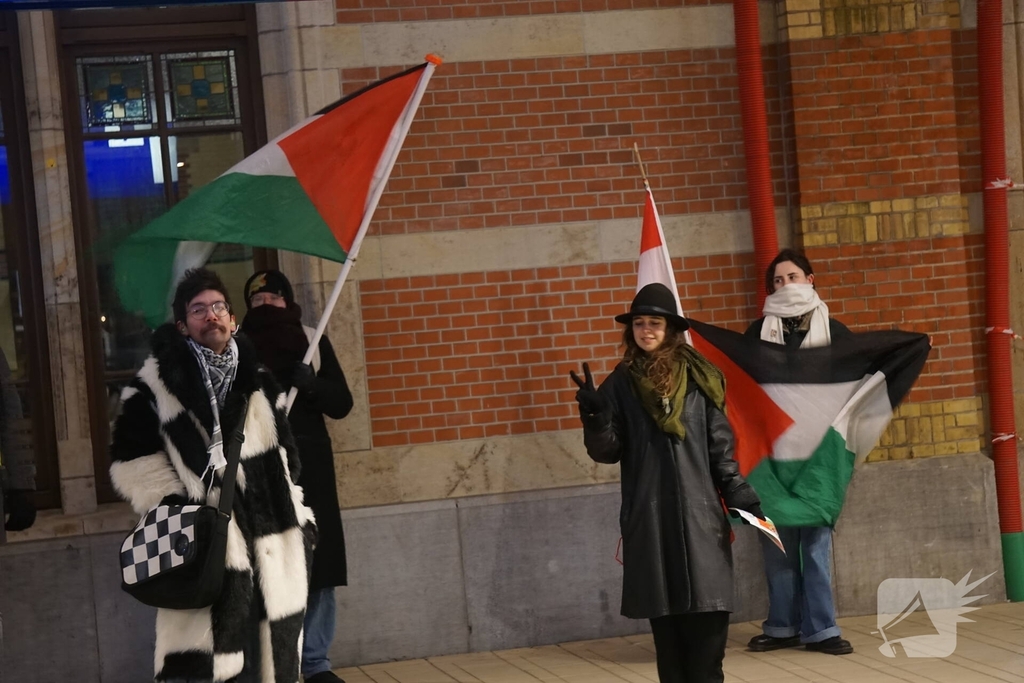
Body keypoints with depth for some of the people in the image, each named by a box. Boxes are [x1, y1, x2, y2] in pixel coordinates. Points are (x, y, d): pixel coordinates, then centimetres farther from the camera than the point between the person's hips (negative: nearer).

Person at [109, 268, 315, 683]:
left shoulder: (260, 381, 15)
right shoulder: (156, 384, 0)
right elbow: (131, 457, 0)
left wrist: (302, 520, 16)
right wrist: (172, 504, -11)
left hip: (272, 546, 5)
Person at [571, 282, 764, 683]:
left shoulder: (699, 378, 6)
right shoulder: (621, 385, 6)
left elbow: (721, 447, 8)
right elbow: (607, 452, 2)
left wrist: (741, 496, 1)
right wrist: (595, 416, -16)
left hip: (699, 512, 0)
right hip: (649, 516, 0)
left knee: (707, 612, -5)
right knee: (663, 613, 2)